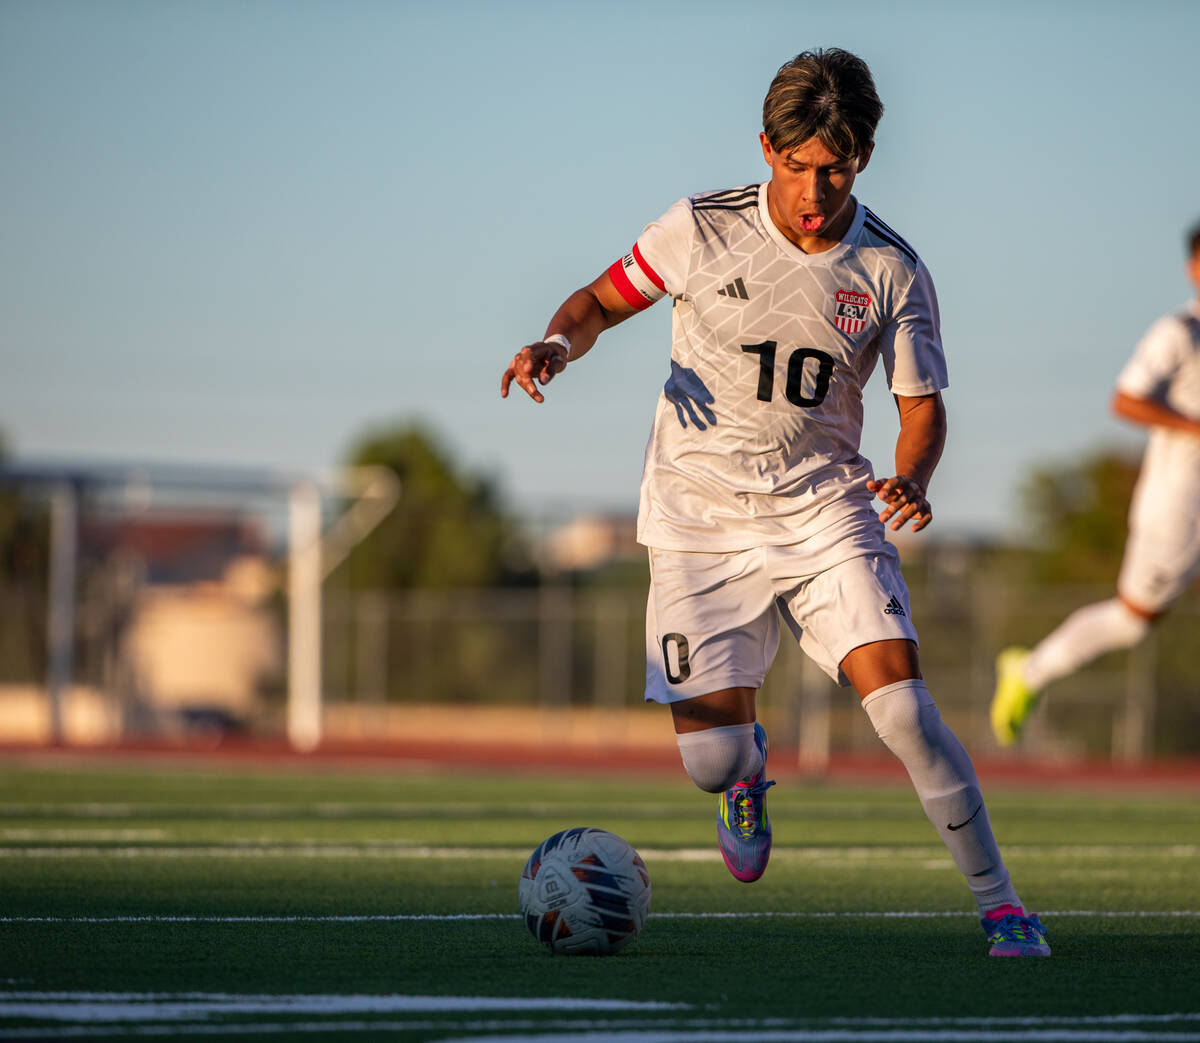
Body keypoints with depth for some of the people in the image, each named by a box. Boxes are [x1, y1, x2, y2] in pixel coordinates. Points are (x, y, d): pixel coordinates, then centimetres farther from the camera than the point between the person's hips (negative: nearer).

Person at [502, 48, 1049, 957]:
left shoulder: (891, 270, -6)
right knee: (710, 761, -6)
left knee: (900, 705, -18)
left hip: (826, 509, 0)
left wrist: (913, 480, -19)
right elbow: (601, 302, 5)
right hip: (701, 519, 0)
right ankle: (747, 767, 33)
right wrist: (557, 345, -18)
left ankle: (999, 904, -5)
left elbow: (922, 406, 3)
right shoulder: (703, 230, -9)